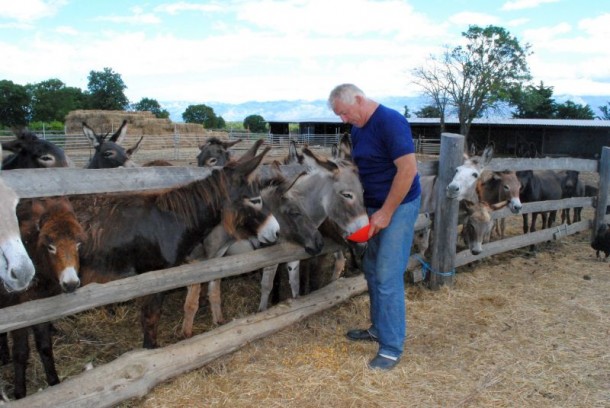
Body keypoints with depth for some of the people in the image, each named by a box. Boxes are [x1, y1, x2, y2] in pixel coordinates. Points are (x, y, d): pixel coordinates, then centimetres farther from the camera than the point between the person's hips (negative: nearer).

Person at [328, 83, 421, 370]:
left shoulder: (390, 121, -18)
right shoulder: (358, 128, 8)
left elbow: (408, 169, -22)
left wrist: (386, 213, -19)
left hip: (398, 207, -8)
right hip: (375, 206, 9)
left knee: (388, 277, -6)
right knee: (372, 270, 14)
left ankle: (392, 347, 6)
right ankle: (379, 328, 30)